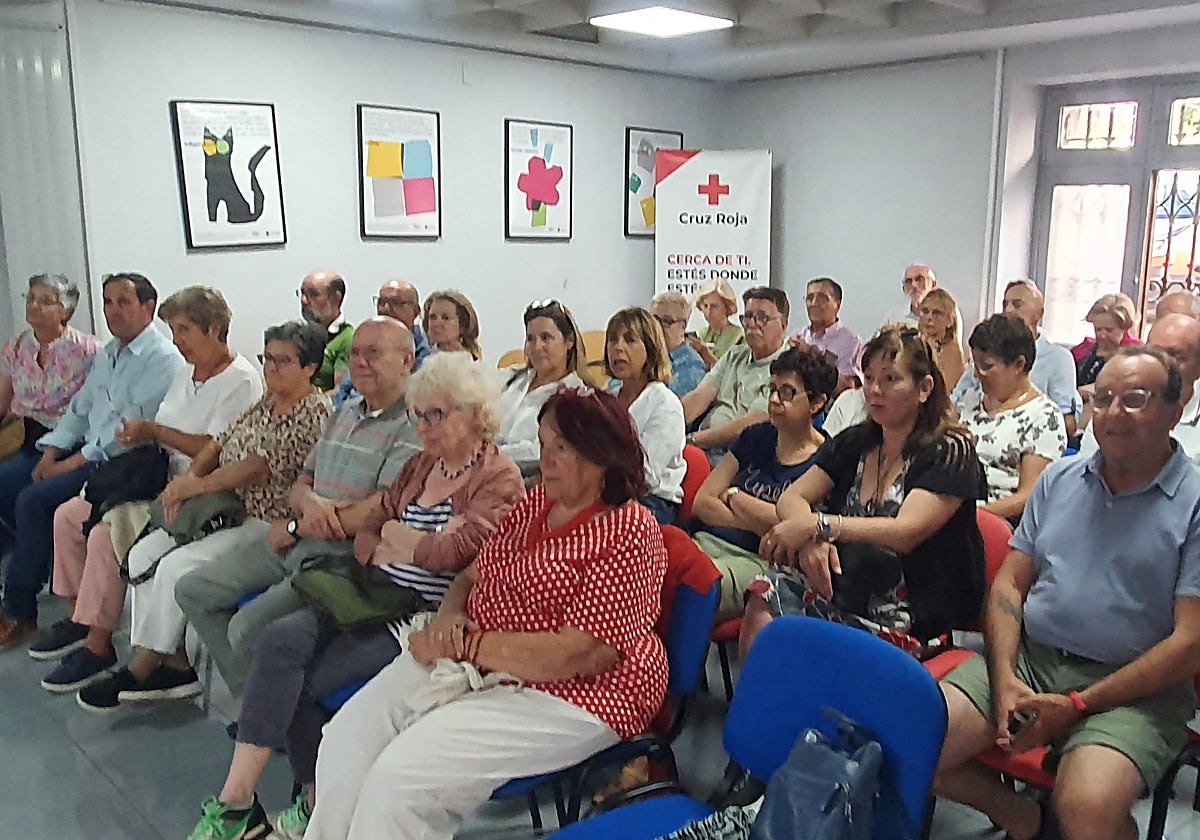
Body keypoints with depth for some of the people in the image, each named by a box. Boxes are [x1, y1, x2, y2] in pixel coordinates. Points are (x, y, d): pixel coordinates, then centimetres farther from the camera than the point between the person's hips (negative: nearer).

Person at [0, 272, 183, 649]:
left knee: (35, 500, -22)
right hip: (85, 450, 9)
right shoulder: (106, 354, 18)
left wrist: (73, 463, -17)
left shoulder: (162, 359, -13)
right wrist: (51, 452, 2)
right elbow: (79, 408, 18)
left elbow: (131, 428, -19)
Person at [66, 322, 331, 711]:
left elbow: (261, 466, -20)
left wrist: (198, 485, -14)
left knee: (177, 565, -22)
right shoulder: (266, 402, 16)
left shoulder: (315, 412, -14)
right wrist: (190, 477, -6)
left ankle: (141, 671, -5)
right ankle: (176, 665, -3)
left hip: (268, 524, -10)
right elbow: (221, 442, 13)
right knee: (144, 552, -3)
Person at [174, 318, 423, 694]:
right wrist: (308, 500, -12)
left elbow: (378, 514, -22)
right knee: (191, 591, 9)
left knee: (248, 627, -24)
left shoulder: (412, 427, -14)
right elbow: (300, 483, 16)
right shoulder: (344, 413, 15)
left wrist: (295, 527, -8)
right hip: (294, 545, 10)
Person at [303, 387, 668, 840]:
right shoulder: (538, 500, 10)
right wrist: (449, 617, -7)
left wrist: (464, 645, -19)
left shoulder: (630, 533, -14)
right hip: (475, 664, 8)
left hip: (567, 696, -8)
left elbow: (580, 654, -22)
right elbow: (472, 575, 17)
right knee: (346, 735, -8)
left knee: (399, 776, -21)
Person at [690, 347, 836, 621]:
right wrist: (758, 523, -4)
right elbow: (701, 503, 14)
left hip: (759, 560, -5)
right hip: (708, 541, 5)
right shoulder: (755, 437, 20)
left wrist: (732, 495, 6)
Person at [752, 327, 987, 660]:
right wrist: (811, 539, -15)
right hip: (844, 585, 5)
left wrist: (818, 526, -23)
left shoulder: (950, 451, -2)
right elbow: (791, 497, 8)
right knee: (764, 599, -24)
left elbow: (905, 532, -16)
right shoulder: (854, 443, 16)